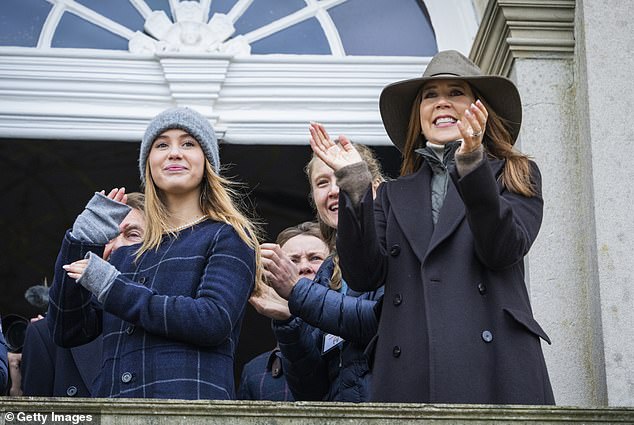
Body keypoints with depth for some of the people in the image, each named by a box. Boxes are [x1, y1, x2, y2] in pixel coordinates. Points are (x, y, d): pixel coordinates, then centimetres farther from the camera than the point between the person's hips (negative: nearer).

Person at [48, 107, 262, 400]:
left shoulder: (229, 236, 5)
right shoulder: (126, 252, 20)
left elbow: (214, 321, -11)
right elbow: (68, 332, 15)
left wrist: (113, 288, -8)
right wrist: (79, 242, 5)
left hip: (190, 400, -5)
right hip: (113, 397, 5)